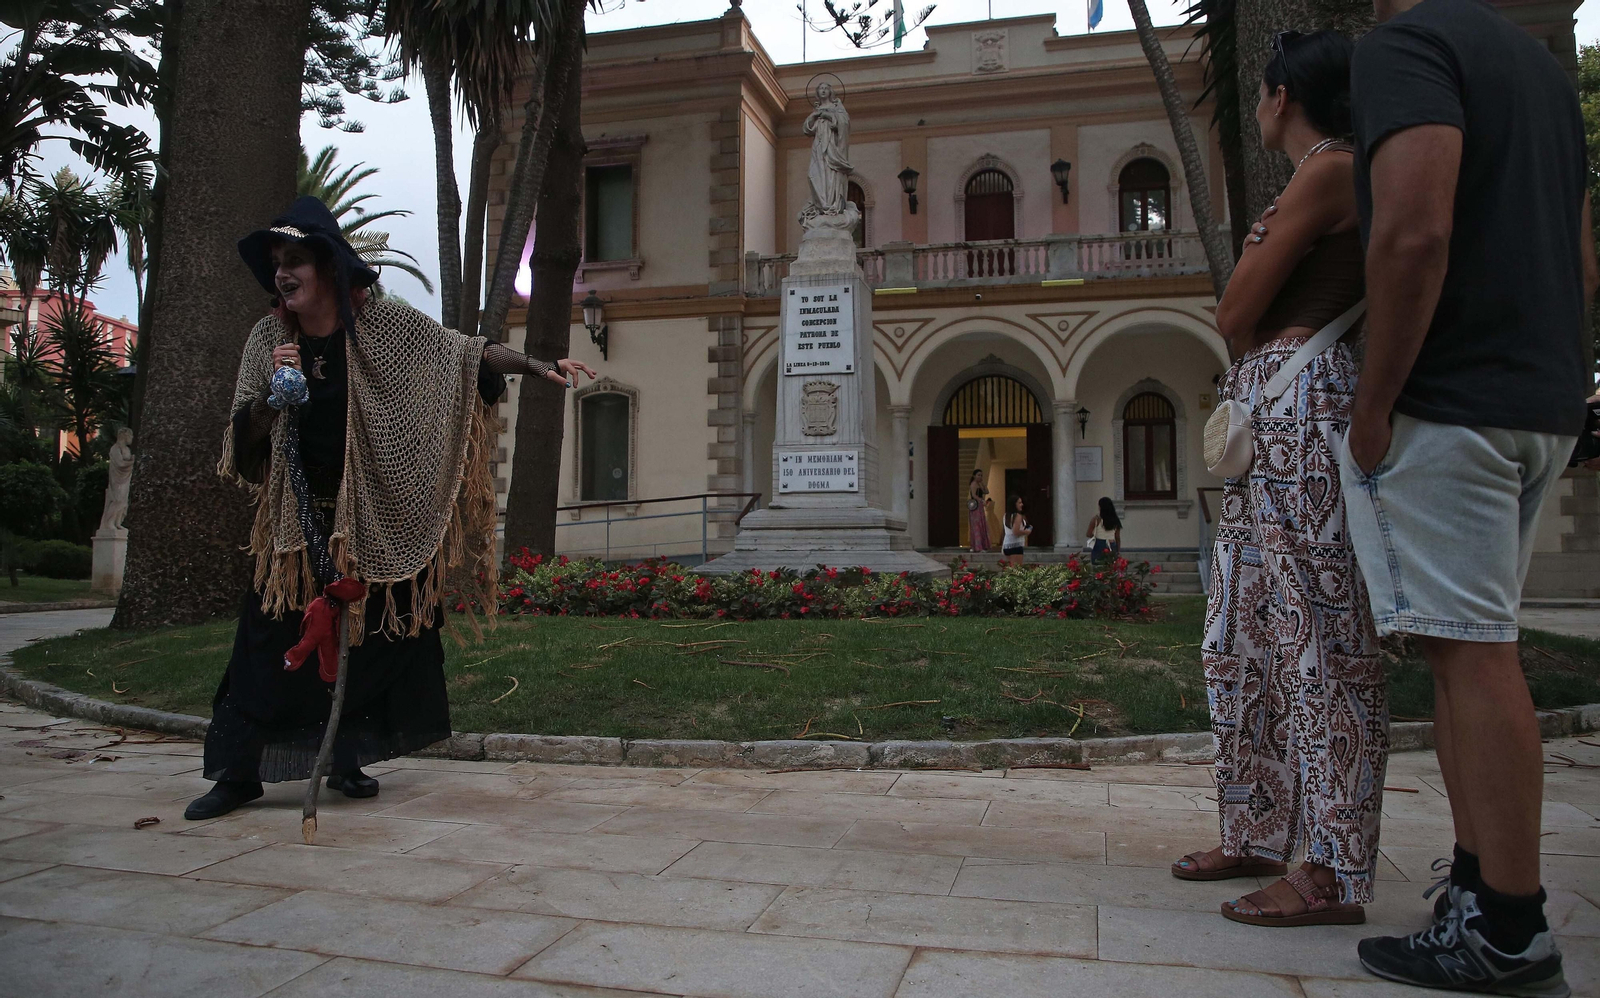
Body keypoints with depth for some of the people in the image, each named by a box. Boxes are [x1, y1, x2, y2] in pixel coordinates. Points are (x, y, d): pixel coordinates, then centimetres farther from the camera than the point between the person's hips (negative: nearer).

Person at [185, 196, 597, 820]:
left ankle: (346, 759, 19)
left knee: (372, 635, 4)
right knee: (271, 635, -3)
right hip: (299, 518, 1)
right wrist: (271, 394, -20)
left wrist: (537, 365, -18)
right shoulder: (269, 338, -2)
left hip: (376, 517, -1)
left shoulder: (383, 325, -8)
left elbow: (464, 351, -8)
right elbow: (244, 437, -1)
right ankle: (237, 770, 7)